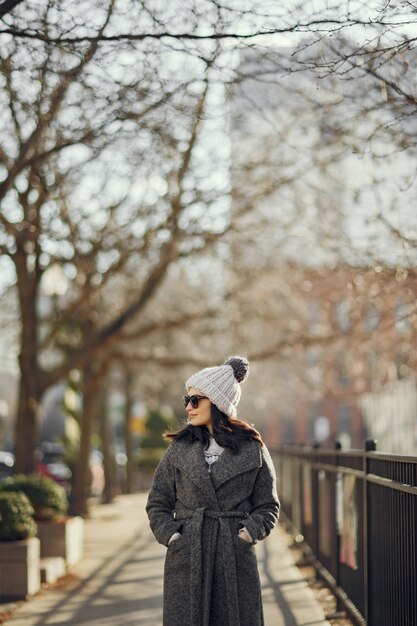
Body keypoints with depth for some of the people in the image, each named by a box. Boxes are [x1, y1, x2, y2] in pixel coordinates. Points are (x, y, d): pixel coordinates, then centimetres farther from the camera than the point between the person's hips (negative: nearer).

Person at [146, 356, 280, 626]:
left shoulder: (252, 448, 3)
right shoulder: (180, 448, 7)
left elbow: (268, 505, 7)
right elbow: (157, 502, 11)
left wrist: (247, 533, -7)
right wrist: (171, 536, -3)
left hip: (236, 557, -1)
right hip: (186, 559, 1)